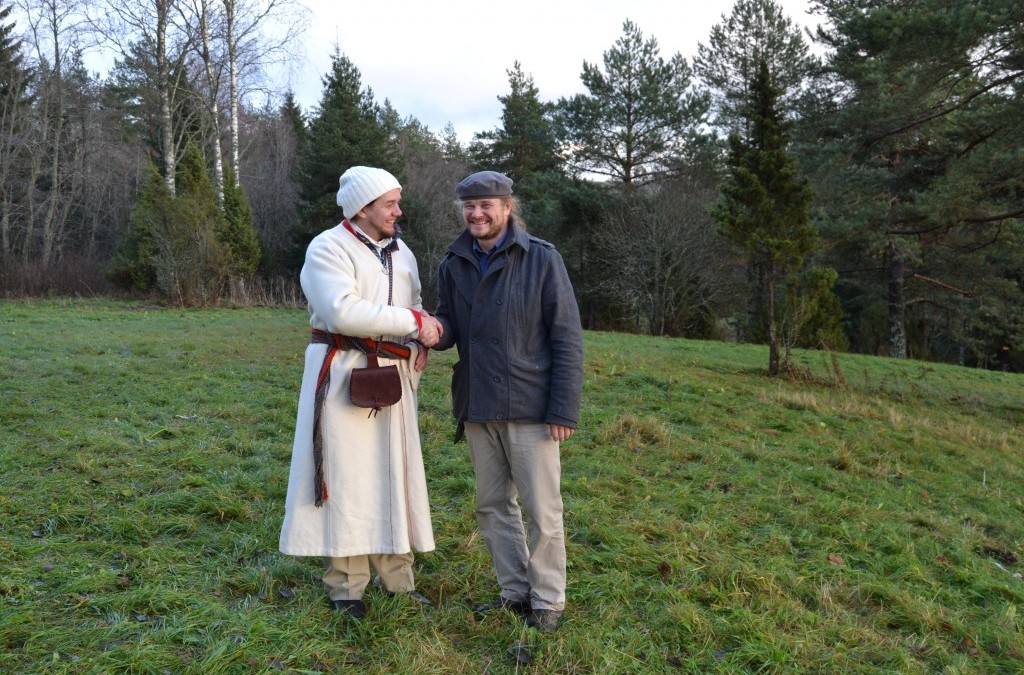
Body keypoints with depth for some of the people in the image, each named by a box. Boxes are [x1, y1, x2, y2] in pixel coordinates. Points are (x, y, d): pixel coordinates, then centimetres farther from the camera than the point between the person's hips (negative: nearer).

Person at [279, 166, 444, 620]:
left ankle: (397, 578, 23)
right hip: (343, 375, -6)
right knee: (345, 478, 1)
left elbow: (415, 306, 23)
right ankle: (345, 587, 14)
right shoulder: (328, 248, -9)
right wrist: (414, 322, -20)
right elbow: (343, 310, -24)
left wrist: (422, 342, 0)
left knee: (393, 476, 11)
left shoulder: (401, 253, 14)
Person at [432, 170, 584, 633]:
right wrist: (437, 330, -13)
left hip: (530, 408, -5)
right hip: (477, 409, 5)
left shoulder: (542, 260, -7)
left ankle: (547, 601, 20)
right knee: (493, 506, 14)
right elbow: (450, 329, 12)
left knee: (542, 510, 4)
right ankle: (515, 591, 30)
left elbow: (567, 339, -8)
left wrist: (564, 409, -14)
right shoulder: (453, 265, 7)